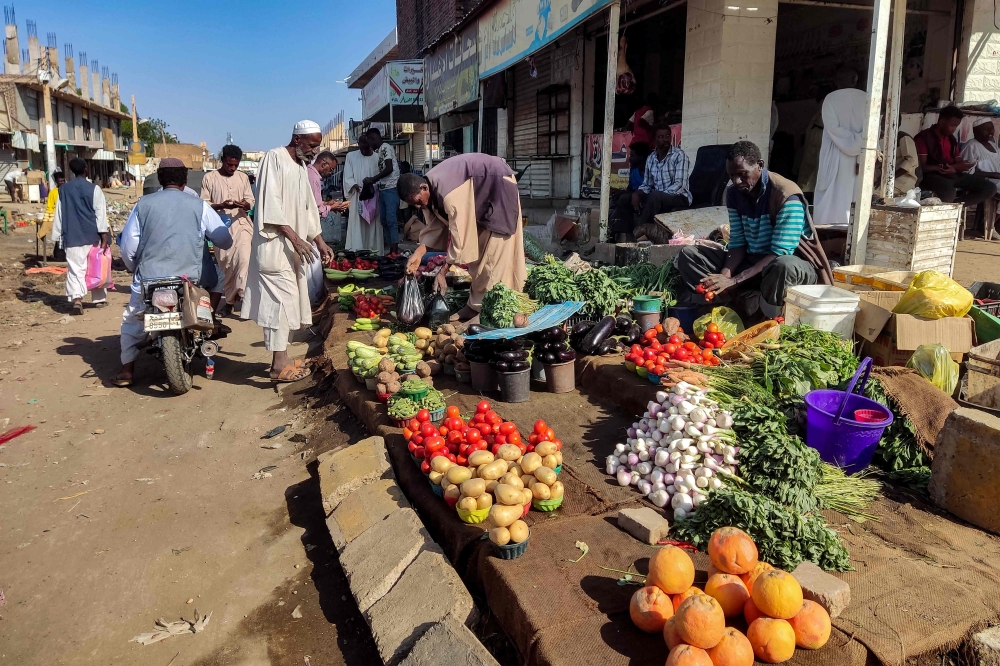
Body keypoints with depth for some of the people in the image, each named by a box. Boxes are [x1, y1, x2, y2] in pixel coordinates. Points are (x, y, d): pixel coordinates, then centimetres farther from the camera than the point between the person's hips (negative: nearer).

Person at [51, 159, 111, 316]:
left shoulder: (64, 189, 8)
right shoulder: (94, 189, -3)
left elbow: (59, 214, 11)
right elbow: (100, 212, -9)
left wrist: (58, 235, 16)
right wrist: (104, 235, -11)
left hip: (72, 236, 2)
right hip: (92, 235, -1)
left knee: (75, 269, -2)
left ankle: (76, 298, -21)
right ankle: (99, 299, 21)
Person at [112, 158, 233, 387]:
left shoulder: (143, 204, 5)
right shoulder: (199, 205, 2)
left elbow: (128, 247, 5)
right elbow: (225, 241, 7)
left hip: (149, 279, 1)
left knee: (131, 320, 23)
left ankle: (127, 369, 17)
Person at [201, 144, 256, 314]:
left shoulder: (243, 177, 10)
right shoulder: (210, 178, 2)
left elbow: (251, 201, 9)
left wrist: (245, 204, -14)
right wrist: (221, 206, -17)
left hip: (241, 223, 1)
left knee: (243, 258, -20)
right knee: (226, 265, 5)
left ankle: (238, 295, -14)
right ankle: (230, 299, 17)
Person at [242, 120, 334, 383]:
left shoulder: (301, 167, 18)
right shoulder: (275, 158, -8)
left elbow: (308, 209, 22)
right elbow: (271, 204, -16)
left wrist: (320, 242, 17)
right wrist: (294, 237, -21)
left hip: (294, 246, 9)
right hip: (275, 244, -9)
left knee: (289, 300, 8)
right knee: (281, 299, -12)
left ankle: (281, 358, 14)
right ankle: (280, 364, -10)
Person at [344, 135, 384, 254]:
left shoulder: (377, 157, 5)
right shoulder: (351, 156, 7)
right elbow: (348, 177, 1)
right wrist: (355, 186, -19)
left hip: (373, 197, 1)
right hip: (357, 196, 0)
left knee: (373, 225, 1)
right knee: (357, 225, -5)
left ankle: (374, 252, 5)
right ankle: (356, 252, -5)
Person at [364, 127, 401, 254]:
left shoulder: (385, 147, -6)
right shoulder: (378, 151, 20)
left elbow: (389, 168, -15)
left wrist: (373, 179, -12)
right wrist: (372, 180, 4)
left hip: (391, 189, -10)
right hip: (382, 189, 10)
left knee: (391, 220, -13)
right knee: (384, 220, 9)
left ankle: (395, 251, -13)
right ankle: (391, 250, 13)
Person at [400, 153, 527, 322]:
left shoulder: (447, 192, -35)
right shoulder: (430, 187, -7)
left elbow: (458, 232, -34)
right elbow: (434, 225, -2)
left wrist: (443, 271, -30)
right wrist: (418, 253, -15)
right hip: (481, 196, 10)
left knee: (491, 254, -10)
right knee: (477, 251, 10)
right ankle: (476, 305, 17)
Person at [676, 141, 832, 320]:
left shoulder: (786, 196, -21)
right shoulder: (734, 194, -1)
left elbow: (780, 253, -25)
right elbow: (738, 243, -1)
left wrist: (734, 281, -32)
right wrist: (724, 275, -22)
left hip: (795, 264, -6)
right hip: (751, 261, 6)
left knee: (784, 266, -44)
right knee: (689, 254, -9)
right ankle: (751, 299, -20)